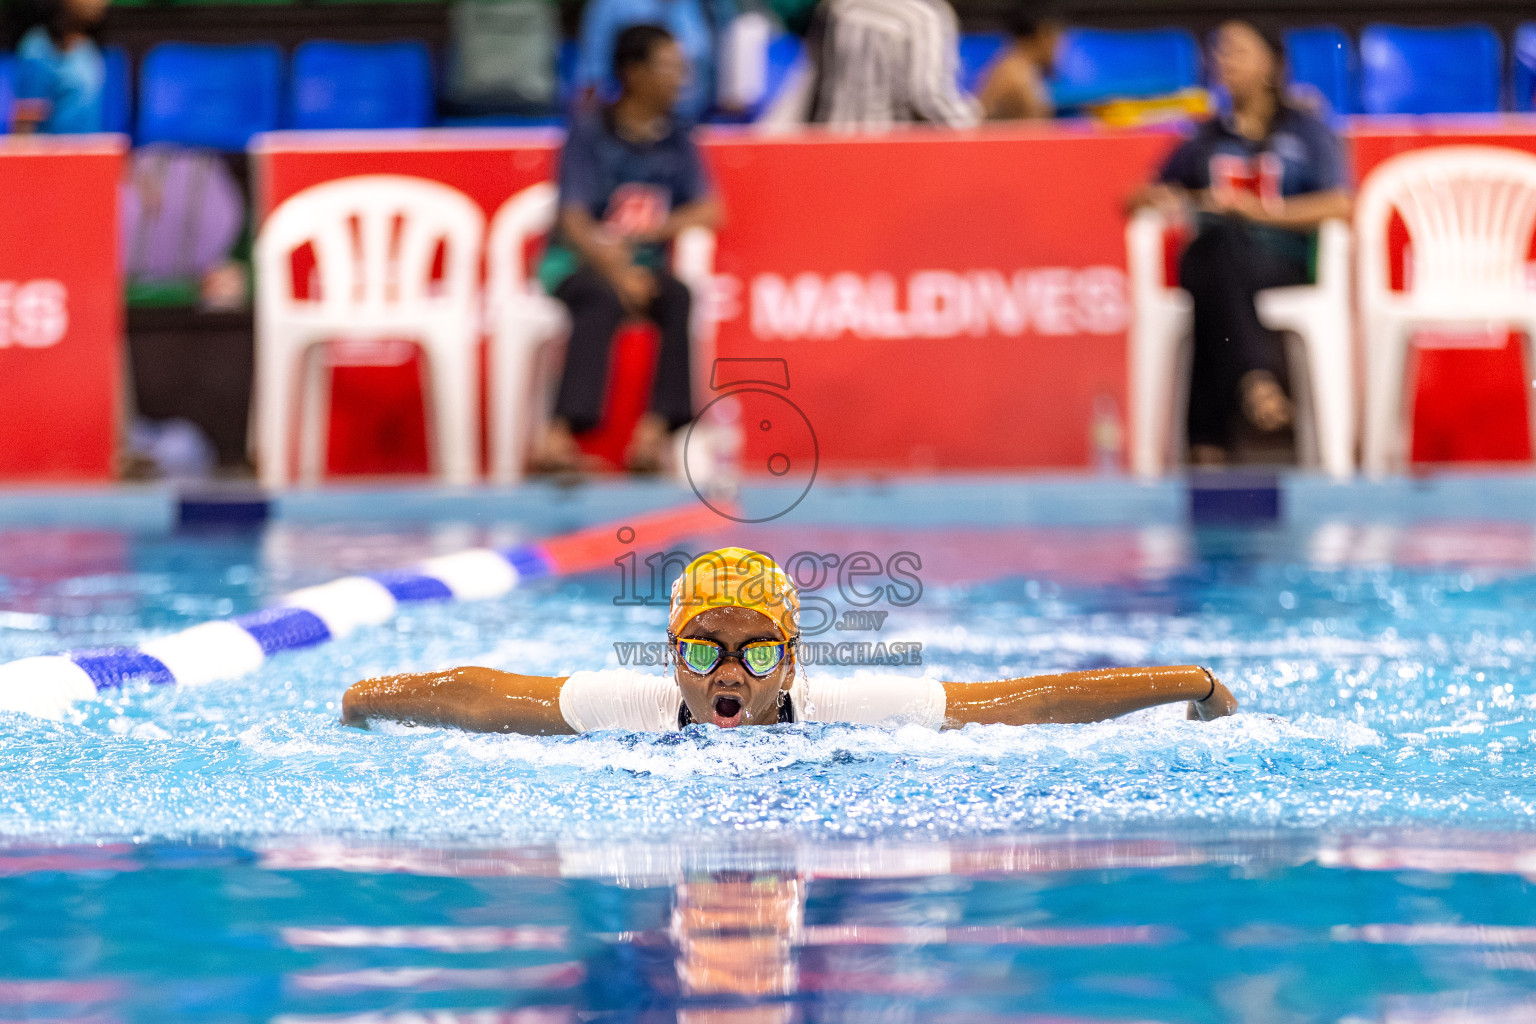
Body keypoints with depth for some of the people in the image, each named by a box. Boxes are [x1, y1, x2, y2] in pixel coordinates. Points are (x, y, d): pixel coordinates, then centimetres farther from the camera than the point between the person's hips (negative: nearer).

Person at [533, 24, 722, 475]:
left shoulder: (676, 139, 7)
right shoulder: (590, 133, -5)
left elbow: (708, 210, -1)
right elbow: (574, 224, -12)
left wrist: (650, 232, -17)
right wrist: (617, 271, -29)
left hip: (645, 264, 4)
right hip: (576, 263, -4)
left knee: (682, 298, -29)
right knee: (605, 300, -37)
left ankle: (655, 430, -37)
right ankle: (560, 434, -44)